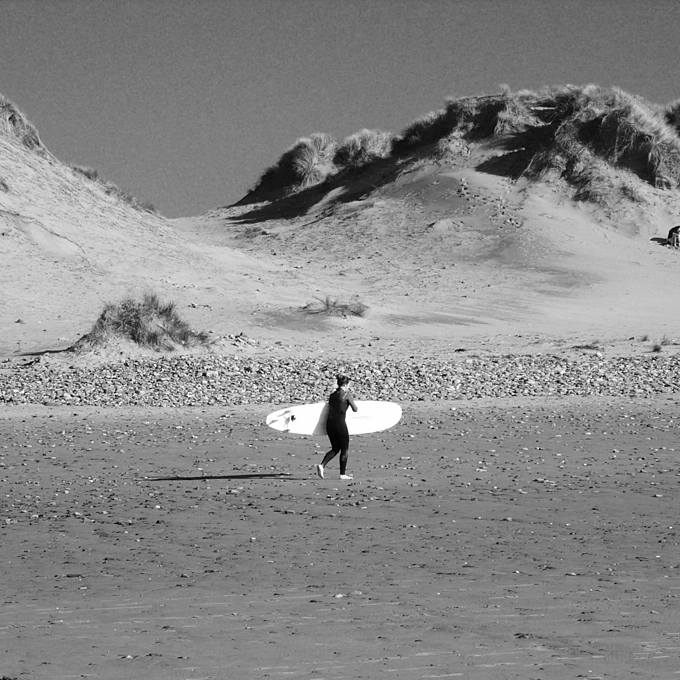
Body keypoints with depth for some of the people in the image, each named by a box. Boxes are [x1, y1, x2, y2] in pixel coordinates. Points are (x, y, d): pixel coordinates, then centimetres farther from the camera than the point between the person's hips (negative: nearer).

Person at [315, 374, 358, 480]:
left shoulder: (332, 395, 11)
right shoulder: (346, 394, -7)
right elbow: (355, 409, -3)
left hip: (329, 424, 6)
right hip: (340, 424, -6)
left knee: (335, 449, 18)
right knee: (344, 449, 9)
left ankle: (322, 465, -4)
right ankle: (343, 474, 12)